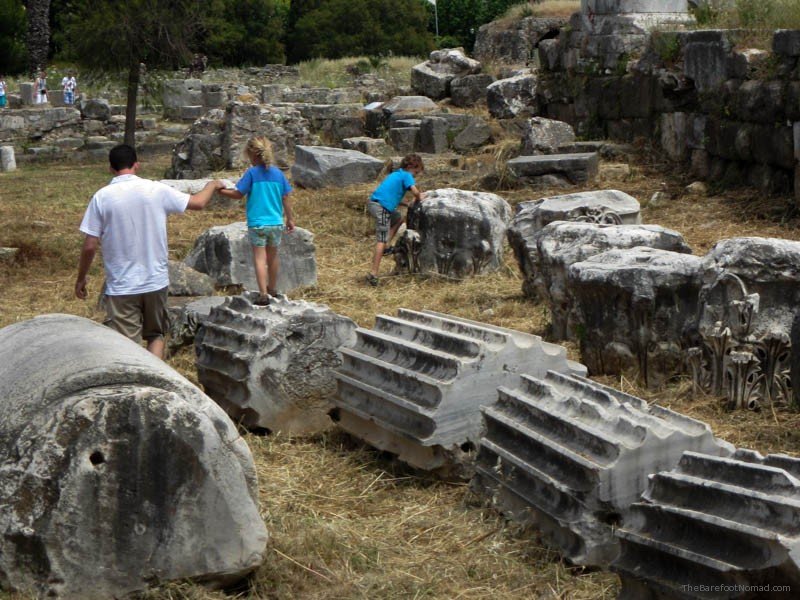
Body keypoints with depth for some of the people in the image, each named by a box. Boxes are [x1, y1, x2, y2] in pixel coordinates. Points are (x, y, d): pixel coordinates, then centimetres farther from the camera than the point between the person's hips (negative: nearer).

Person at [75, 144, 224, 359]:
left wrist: (81, 278, 8)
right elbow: (198, 202, 9)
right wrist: (212, 185, 30)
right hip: (156, 282, 2)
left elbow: (90, 246, -7)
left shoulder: (102, 197, -8)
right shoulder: (157, 190, -4)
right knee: (156, 335, 22)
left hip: (121, 287, -2)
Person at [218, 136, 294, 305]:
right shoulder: (278, 173, 1)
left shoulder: (252, 173, -10)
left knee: (260, 258, -1)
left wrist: (221, 190, 8)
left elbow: (238, 195, -7)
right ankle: (273, 288, 36)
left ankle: (263, 294, -10)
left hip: (257, 223, -4)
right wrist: (290, 219, 16)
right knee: (273, 255, 19)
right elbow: (285, 199, 6)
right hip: (276, 223, 4)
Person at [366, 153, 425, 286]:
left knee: (398, 218, 28)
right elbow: (415, 191, -14)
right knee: (381, 240, -8)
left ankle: (386, 247, 17)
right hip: (381, 207, -9)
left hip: (373, 202, 9)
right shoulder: (406, 176, -1)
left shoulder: (396, 174, 24)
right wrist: (418, 199, 7)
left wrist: (407, 204, 18)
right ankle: (373, 274, -13)